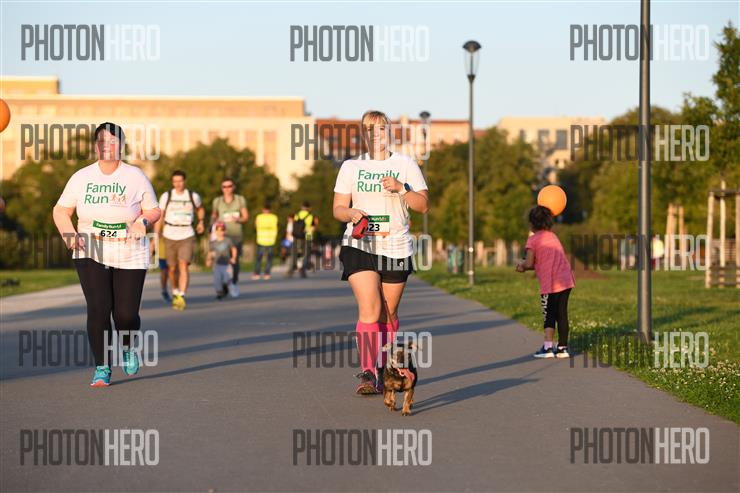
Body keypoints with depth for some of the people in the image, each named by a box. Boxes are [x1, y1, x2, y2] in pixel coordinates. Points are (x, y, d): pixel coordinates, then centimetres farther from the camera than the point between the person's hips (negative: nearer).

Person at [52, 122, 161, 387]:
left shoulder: (136, 177, -1)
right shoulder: (81, 178, 1)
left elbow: (154, 210, 6)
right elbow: (60, 210, 8)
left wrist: (143, 220, -17)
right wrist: (69, 235, -9)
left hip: (130, 257, 0)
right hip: (91, 255, 0)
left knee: (126, 314, -3)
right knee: (98, 309, -14)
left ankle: (128, 348, 32)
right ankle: (102, 368, -2)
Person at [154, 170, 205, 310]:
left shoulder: (193, 196, 2)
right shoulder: (166, 196, 0)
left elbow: (200, 208, 25)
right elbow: (159, 217, 3)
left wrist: (201, 221, 10)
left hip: (187, 236, -1)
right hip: (170, 236, 1)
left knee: (183, 265, -17)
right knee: (172, 268, 7)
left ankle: (181, 297, -22)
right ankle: (175, 292, 33)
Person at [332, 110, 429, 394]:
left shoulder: (406, 165, 6)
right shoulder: (351, 167, 7)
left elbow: (423, 205, 3)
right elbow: (338, 209, 8)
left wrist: (401, 188, -13)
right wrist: (352, 214, -14)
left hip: (396, 248, 1)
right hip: (360, 246, -1)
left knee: (388, 314, 8)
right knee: (369, 309, -17)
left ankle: (385, 371, 23)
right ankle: (368, 374, -21)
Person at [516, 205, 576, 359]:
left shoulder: (533, 239, -4)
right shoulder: (552, 236, 18)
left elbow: (529, 264, -10)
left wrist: (522, 265, 12)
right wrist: (525, 265, 20)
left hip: (550, 284, -6)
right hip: (566, 281, 6)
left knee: (549, 315, 5)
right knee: (562, 313, 10)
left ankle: (547, 348, 2)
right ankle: (562, 347, 13)